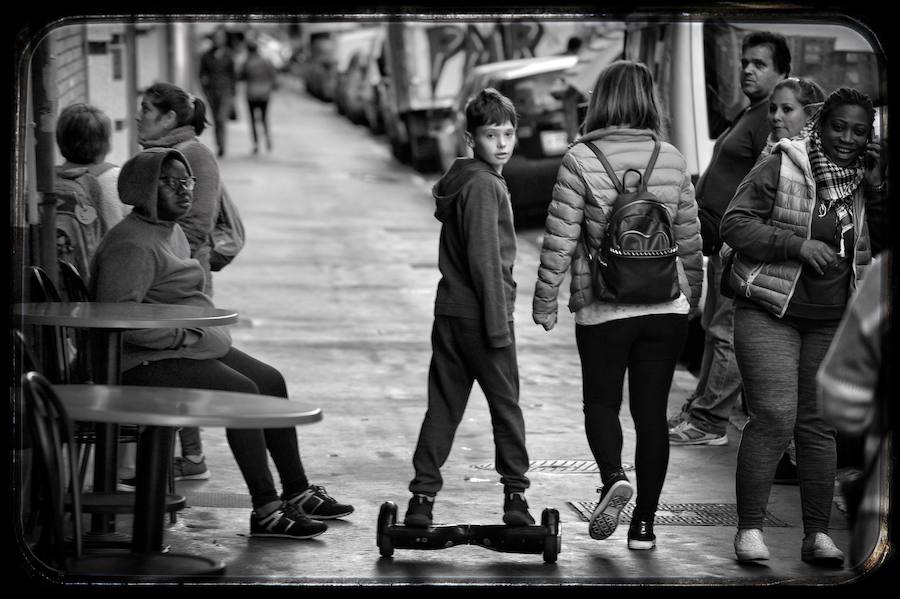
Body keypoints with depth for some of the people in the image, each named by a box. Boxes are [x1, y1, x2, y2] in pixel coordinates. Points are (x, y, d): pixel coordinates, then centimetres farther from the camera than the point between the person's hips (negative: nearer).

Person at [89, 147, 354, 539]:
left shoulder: (172, 231, 16)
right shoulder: (133, 244, -18)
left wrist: (208, 335, 12)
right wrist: (186, 336, -23)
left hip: (191, 343, 11)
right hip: (144, 361, -11)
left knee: (271, 381, 6)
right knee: (241, 391, -24)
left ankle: (297, 493, 12)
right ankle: (265, 512, -22)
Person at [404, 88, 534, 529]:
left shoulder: (458, 180, 15)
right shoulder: (484, 185, -14)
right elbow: (485, 259, -19)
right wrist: (498, 323, -18)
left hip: (450, 311, 8)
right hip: (478, 315, -8)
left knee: (443, 406, 7)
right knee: (505, 405, 3)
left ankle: (422, 497, 3)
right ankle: (515, 496, 9)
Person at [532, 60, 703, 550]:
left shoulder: (580, 159, -8)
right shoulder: (671, 160, 3)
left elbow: (560, 237, -8)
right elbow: (689, 235, 10)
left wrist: (545, 300, 2)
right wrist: (693, 293, 24)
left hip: (603, 308, -3)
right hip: (666, 306, 3)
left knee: (601, 400, 14)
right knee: (652, 410, 8)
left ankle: (613, 478, -13)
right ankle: (644, 523, 9)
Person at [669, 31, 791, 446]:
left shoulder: (772, 120, -14)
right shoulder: (749, 115, 19)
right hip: (724, 242, 11)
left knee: (727, 333, -8)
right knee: (715, 329, 15)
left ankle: (709, 423, -6)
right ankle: (700, 411, 22)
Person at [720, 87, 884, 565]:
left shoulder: (862, 179, 8)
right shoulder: (779, 168, -8)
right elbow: (735, 224, -12)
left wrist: (877, 186, -6)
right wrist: (798, 244, -21)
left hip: (833, 321, 5)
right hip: (770, 313, -5)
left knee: (820, 426, 7)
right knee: (774, 418, -13)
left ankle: (817, 534, 13)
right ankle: (749, 527, -4)